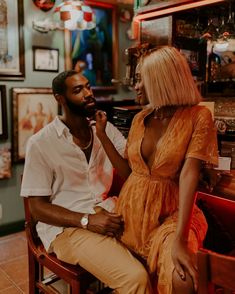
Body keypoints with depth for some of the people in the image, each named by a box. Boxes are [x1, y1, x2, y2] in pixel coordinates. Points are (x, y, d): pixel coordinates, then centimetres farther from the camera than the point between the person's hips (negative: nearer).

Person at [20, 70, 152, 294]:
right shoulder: (41, 143, -7)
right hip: (67, 225, -4)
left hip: (109, 213, 5)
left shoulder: (106, 129, 8)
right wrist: (87, 221, -20)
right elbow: (38, 207, -6)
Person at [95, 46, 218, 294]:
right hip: (132, 210, 5)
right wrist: (102, 135, 2)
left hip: (170, 213, -4)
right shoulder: (140, 118, 6)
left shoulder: (197, 116, -10)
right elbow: (128, 170, 8)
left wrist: (179, 240, -30)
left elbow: (190, 173, -21)